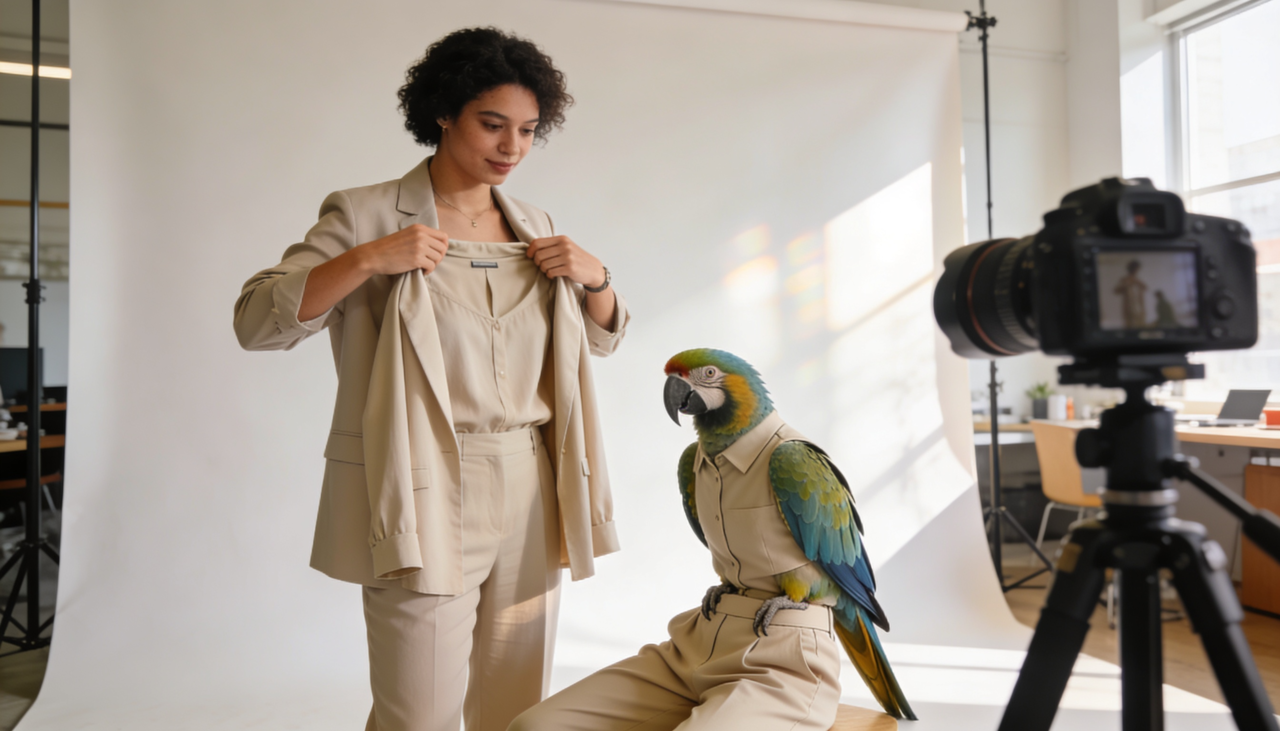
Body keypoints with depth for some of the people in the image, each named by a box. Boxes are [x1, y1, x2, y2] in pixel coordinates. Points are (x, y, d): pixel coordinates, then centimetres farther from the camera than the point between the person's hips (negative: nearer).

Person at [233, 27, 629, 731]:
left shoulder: (534, 226, 13)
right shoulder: (366, 215, -1)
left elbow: (605, 336, 21)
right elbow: (256, 321, -8)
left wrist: (594, 275, 0)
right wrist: (367, 259, -19)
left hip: (530, 498, 5)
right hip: (426, 499, -4)